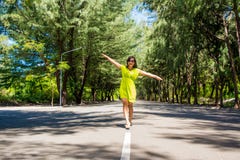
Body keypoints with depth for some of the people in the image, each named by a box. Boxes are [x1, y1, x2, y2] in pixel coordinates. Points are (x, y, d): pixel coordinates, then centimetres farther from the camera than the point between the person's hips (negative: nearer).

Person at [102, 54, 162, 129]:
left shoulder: (137, 71, 5)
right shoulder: (123, 68, 7)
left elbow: (147, 74, 4)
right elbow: (114, 62, 11)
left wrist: (156, 77, 1)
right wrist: (107, 57, 13)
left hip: (131, 89, 0)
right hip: (123, 89, 0)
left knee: (130, 105, 3)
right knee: (125, 104, -10)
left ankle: (130, 121, 22)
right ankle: (127, 122, -16)